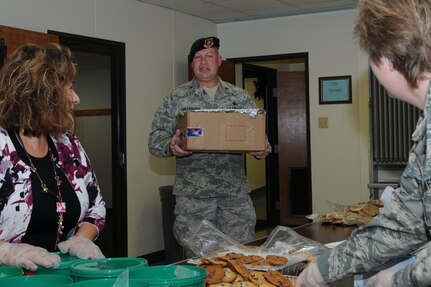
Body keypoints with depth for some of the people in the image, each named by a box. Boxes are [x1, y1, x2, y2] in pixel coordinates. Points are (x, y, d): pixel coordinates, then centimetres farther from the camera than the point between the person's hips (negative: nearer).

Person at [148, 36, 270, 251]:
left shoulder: (240, 97, 11)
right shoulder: (176, 99, 5)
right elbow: (155, 139, 2)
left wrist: (262, 150, -10)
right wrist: (170, 146, -20)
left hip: (236, 192, 2)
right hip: (193, 195, -1)